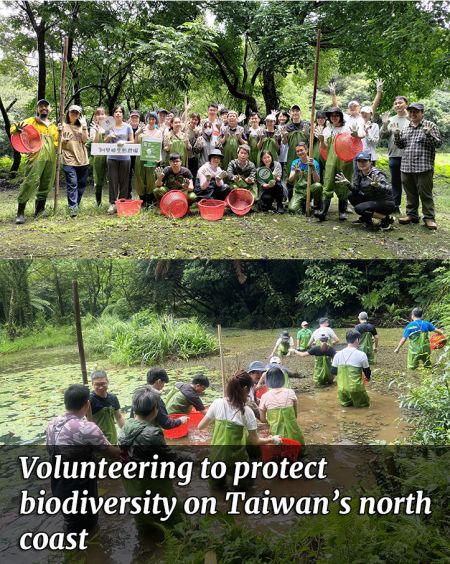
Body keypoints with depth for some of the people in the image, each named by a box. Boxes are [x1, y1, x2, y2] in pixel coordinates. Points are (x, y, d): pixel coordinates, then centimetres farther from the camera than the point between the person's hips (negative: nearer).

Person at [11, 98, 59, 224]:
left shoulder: (53, 126, 24)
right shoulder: (30, 122, 9)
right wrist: (17, 128, -21)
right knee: (30, 182, -16)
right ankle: (20, 212, -15)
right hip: (36, 157, -5)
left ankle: (39, 209, 21)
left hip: (51, 158, 5)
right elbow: (13, 128, 1)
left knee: (46, 184, 6)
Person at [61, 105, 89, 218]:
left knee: (82, 184, 9)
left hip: (82, 159, 4)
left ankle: (75, 205, 23)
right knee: (72, 184, -13)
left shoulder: (81, 126, 16)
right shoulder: (63, 126, 6)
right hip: (69, 159, -4)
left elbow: (85, 140, 3)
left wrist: (84, 127, -4)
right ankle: (73, 208, -17)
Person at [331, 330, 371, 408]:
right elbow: (367, 372, 2)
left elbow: (333, 372, 8)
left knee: (345, 403, 29)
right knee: (365, 403, 22)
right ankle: (357, 402, 5)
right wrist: (368, 377, 27)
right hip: (356, 388, -3)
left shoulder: (338, 354, -1)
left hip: (342, 389, 4)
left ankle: (346, 402, 8)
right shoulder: (361, 354, -11)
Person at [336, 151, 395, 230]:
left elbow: (389, 190, -30)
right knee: (352, 196, -1)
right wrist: (347, 184, -17)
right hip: (372, 200, 8)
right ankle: (365, 219, 14)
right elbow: (356, 190, 1)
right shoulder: (358, 173, 1)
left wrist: (377, 185, -50)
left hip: (387, 203, -8)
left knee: (359, 208, -24)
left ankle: (387, 219, -10)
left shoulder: (376, 174, -21)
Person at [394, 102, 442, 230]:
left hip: (423, 167, -5)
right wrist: (397, 135, 1)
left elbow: (438, 143, -2)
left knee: (425, 194, -3)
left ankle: (429, 218, 2)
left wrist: (429, 134, -20)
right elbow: (400, 145, 19)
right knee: (410, 194, 13)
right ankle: (411, 215, 23)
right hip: (406, 166, 5)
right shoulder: (405, 128, 15)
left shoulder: (430, 125, 1)